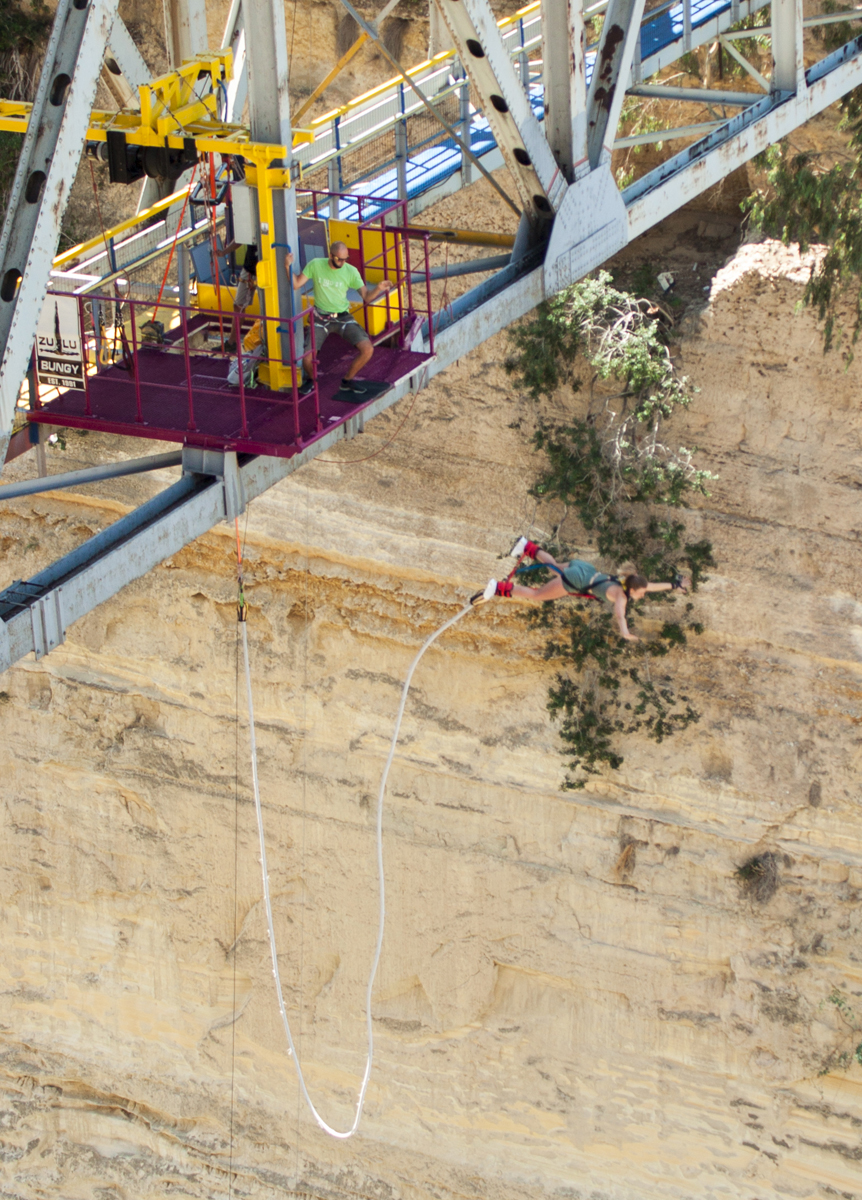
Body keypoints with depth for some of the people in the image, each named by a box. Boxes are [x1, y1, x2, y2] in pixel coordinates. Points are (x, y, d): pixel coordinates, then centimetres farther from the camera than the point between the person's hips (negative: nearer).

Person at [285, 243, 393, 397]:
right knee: (307, 359, -19)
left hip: (343, 317, 1)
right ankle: (311, 379, 20)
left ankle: (348, 380, 11)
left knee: (367, 350, -16)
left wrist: (378, 288, -30)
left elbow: (367, 296, -9)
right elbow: (296, 285, -4)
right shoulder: (315, 265, -8)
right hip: (321, 318, -1)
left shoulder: (351, 271, -7)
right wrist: (288, 266, -20)